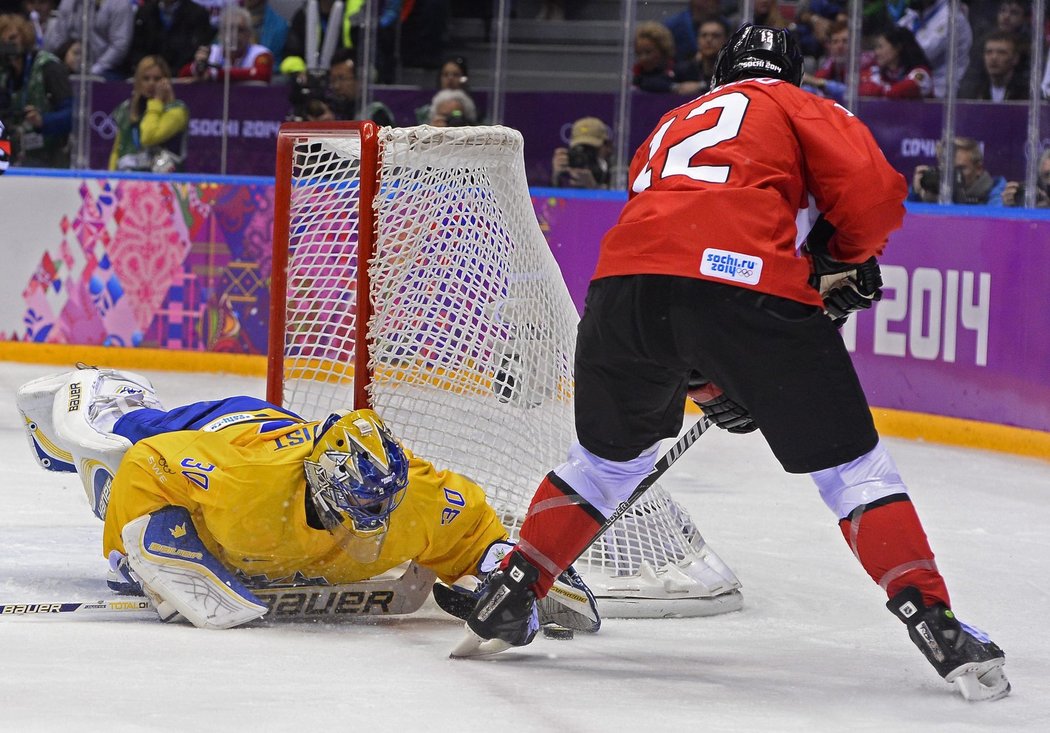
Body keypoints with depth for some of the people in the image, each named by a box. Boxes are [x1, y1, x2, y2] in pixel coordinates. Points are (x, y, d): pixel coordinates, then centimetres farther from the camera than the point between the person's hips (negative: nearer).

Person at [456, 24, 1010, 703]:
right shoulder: (799, 107, 23)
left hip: (626, 280, 4)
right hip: (750, 282, -4)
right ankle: (935, 625, -2)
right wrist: (848, 262, 23)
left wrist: (707, 385, 39)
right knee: (849, 460, 6)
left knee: (609, 453, 29)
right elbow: (872, 188, 4)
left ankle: (507, 597, 28)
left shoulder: (668, 128, 38)